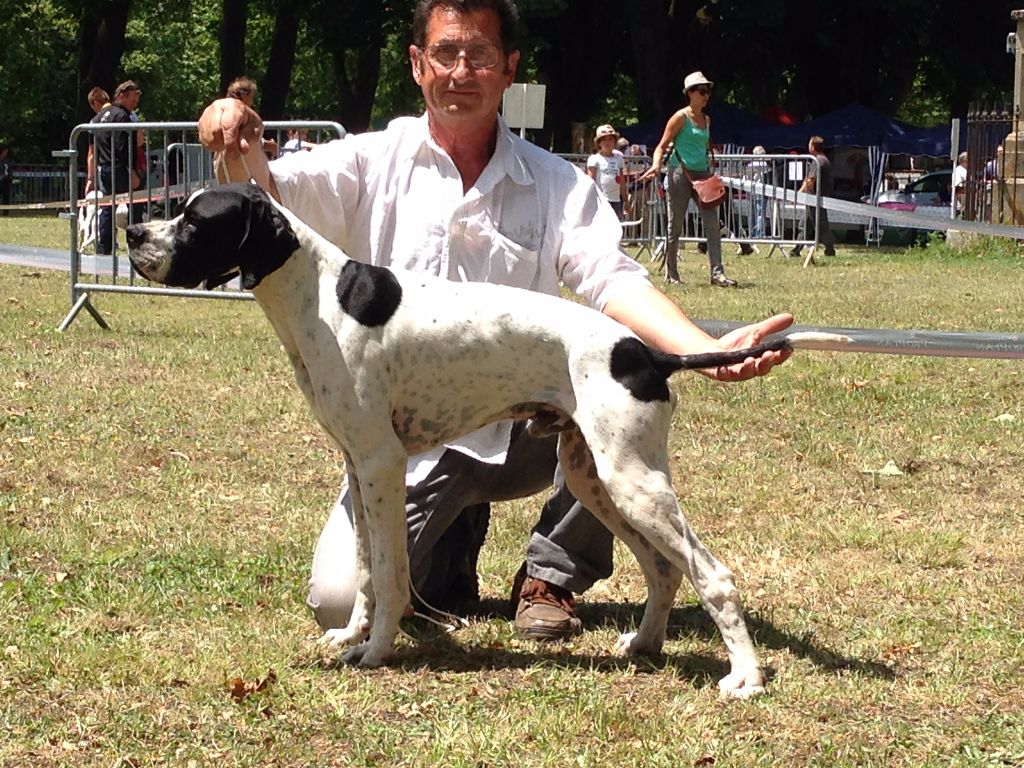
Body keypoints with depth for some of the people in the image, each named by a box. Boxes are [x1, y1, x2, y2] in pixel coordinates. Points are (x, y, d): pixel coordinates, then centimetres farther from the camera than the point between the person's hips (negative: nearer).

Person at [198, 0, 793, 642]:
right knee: (342, 601, -21)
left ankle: (552, 577, -6)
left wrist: (708, 350, -31)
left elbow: (614, 279, -12)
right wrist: (238, 148, -38)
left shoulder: (557, 185, 1)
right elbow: (267, 198, -13)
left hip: (520, 436, 1)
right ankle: (449, 542, 16)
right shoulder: (373, 163, -1)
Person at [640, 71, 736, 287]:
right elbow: (662, 146, -7)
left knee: (713, 224, -5)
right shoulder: (681, 117, -5)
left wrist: (710, 171, 17)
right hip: (681, 172, -6)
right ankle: (671, 273, 13)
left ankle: (717, 273, -8)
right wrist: (656, 165, -24)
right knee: (675, 226, 2)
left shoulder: (706, 120, 14)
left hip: (702, 174, 6)